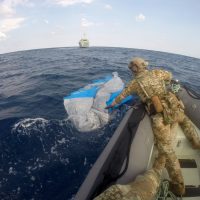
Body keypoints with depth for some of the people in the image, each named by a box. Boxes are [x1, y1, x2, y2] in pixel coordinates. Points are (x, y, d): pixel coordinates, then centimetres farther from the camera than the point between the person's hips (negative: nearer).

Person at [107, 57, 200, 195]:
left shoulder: (135, 83, 4)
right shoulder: (157, 72, 10)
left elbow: (122, 95, 17)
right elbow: (169, 76, 31)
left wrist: (113, 104, 34)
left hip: (159, 115, -4)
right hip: (174, 108, 5)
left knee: (166, 149, 3)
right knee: (185, 120, 40)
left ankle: (178, 185, 10)